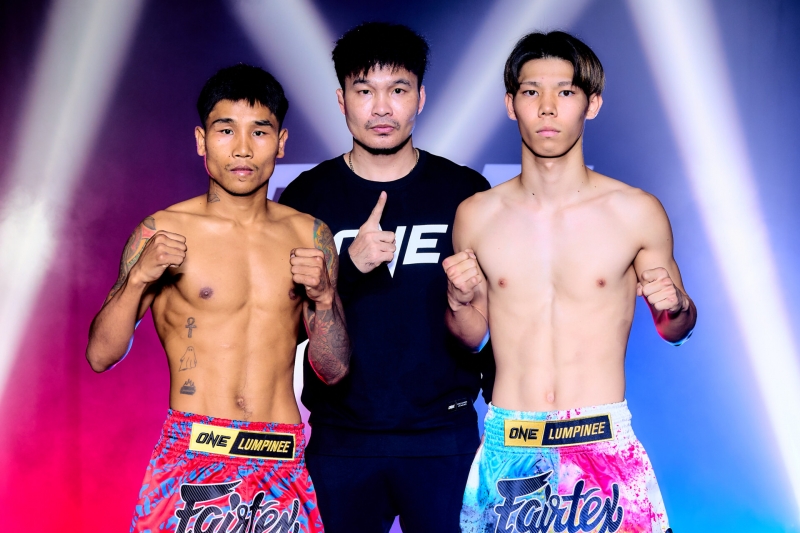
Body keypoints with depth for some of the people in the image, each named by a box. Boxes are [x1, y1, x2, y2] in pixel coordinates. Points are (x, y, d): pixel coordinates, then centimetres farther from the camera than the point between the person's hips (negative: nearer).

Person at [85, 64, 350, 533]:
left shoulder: (309, 236, 8)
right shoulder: (165, 230, -1)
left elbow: (334, 370, 7)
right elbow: (101, 355, -3)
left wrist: (324, 296, -10)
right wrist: (138, 278, -17)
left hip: (284, 466, 3)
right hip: (193, 459, -2)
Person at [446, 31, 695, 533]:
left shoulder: (638, 212, -3)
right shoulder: (476, 215, 2)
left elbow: (675, 329, 9)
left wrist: (674, 306, -12)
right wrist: (459, 302, -7)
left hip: (604, 447, -1)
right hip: (506, 448, 2)